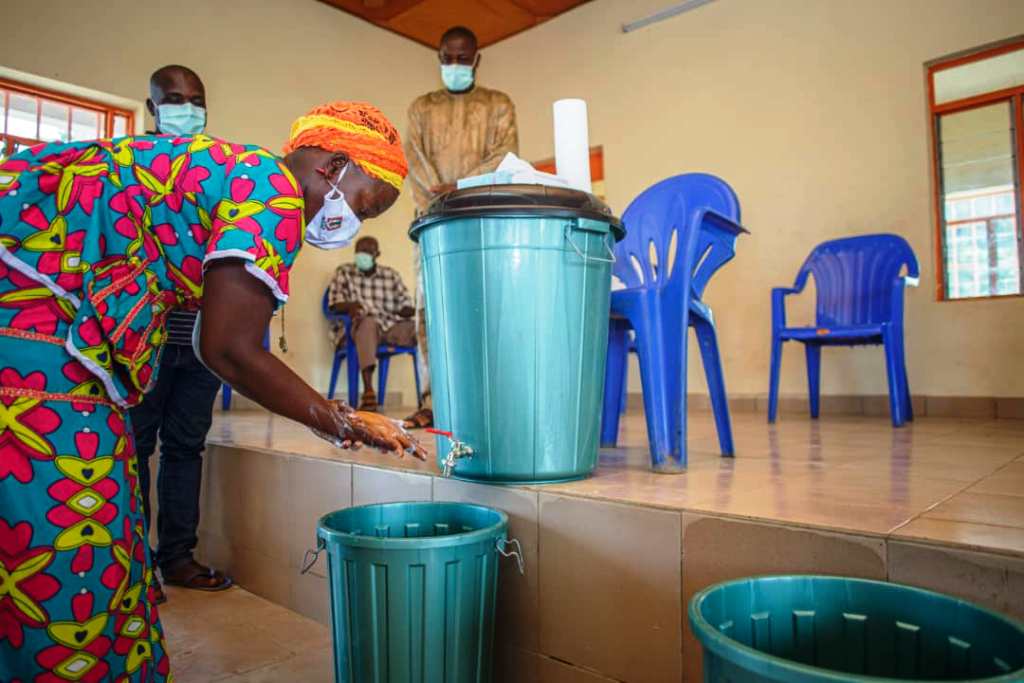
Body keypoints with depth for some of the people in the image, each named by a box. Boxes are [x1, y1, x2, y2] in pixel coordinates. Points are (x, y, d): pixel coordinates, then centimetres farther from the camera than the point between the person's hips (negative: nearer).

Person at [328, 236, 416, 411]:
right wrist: (350, 306, -22)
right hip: (357, 327, -2)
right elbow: (335, 304, 2)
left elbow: (405, 306, 11)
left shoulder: (391, 275, 18)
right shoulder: (344, 272, 13)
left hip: (391, 326, 3)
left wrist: (411, 310, -14)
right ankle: (368, 391, -50)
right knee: (368, 321, -40)